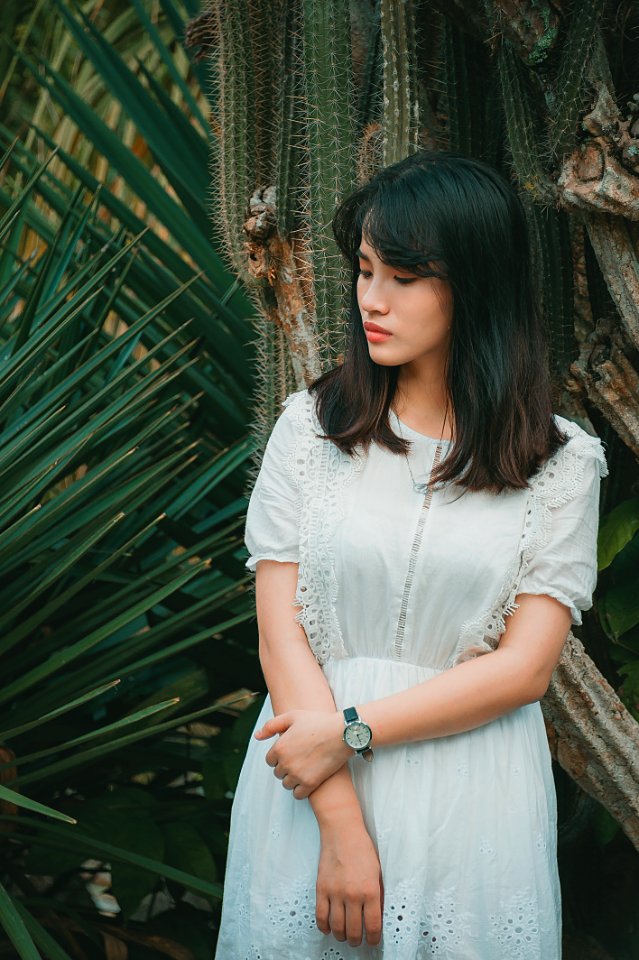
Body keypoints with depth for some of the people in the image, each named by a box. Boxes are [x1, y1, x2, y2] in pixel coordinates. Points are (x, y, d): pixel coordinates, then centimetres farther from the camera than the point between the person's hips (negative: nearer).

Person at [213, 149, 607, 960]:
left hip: (470, 796, 0)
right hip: (313, 785, 1)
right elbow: (280, 629, -7)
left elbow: (525, 666, -8)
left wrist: (353, 729, -15)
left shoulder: (560, 462, -4)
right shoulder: (311, 426, -2)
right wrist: (341, 827, -14)